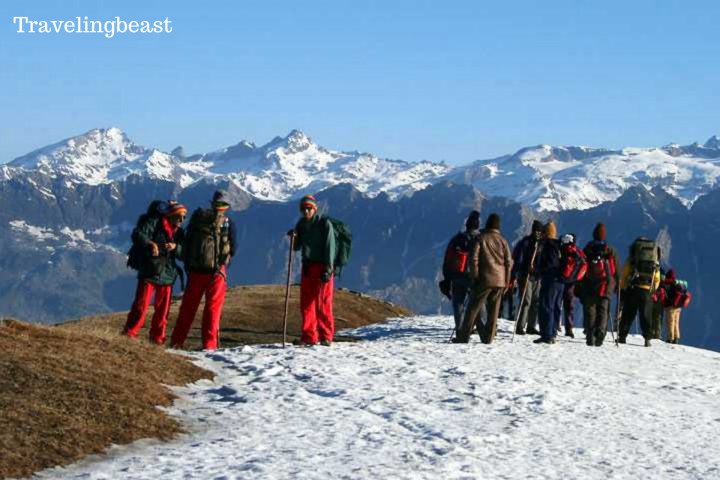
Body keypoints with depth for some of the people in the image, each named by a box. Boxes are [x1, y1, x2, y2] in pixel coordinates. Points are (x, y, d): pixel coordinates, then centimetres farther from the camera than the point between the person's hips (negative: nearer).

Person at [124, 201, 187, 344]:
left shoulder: (179, 231, 12)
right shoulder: (154, 223, -5)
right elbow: (137, 234, -14)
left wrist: (175, 247, -15)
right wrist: (150, 243, -31)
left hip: (167, 275, 5)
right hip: (149, 272, -5)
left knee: (163, 309, 8)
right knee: (141, 304, -7)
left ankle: (157, 337, 19)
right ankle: (130, 333, 3)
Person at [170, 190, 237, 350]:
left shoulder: (198, 216, 7)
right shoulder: (228, 222, 0)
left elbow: (187, 241, 9)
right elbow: (233, 247, -2)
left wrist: (187, 263, 15)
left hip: (195, 268, 3)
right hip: (217, 270, -3)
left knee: (188, 306, 11)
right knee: (213, 307, 2)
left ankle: (177, 341, 14)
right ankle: (209, 344, -3)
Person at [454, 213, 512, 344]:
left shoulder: (480, 238, -3)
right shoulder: (502, 240, 7)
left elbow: (473, 258, -9)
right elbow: (509, 262, 9)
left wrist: (474, 276, -3)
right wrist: (506, 281, 14)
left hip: (484, 279, -3)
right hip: (499, 280, 3)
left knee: (473, 308, 0)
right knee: (493, 309, 9)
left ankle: (463, 336, -1)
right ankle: (488, 337, 8)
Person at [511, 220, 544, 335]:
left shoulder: (542, 243, 10)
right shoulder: (525, 242, -6)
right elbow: (518, 260, -8)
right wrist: (514, 277, -14)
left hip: (538, 277, 6)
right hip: (525, 276, -6)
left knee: (536, 302, 6)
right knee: (526, 301, -10)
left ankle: (531, 326, 14)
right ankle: (520, 327, -7)